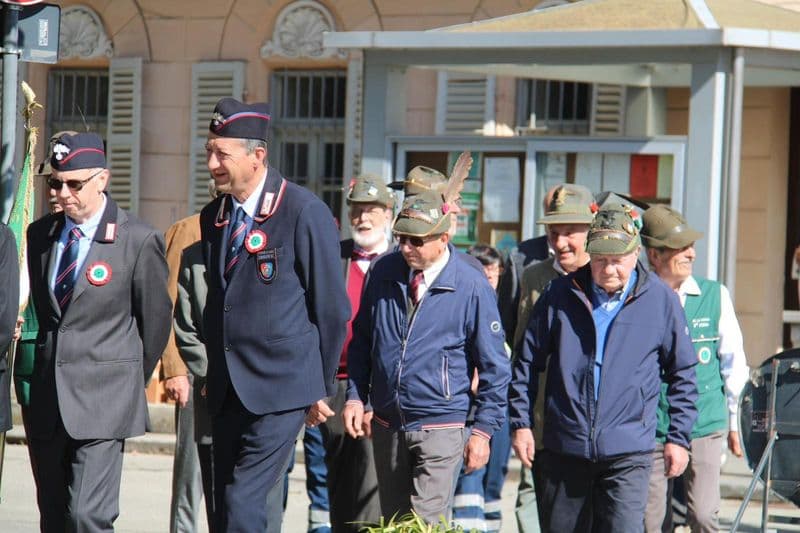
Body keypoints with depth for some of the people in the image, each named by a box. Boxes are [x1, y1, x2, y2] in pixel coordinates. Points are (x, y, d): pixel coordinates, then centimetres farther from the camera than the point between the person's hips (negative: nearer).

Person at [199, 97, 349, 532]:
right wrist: (215, 373, 17)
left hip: (280, 388, -7)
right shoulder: (213, 218, 10)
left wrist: (320, 387, -2)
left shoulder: (305, 212, -10)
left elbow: (332, 308, -6)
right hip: (227, 392, 7)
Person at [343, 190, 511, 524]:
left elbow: (494, 367, -4)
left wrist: (484, 430, -7)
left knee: (427, 523, -14)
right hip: (386, 424, 5)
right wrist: (355, 396, 5)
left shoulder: (472, 287, -9)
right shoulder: (384, 272, 2)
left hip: (440, 428, -5)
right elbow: (362, 340, 14)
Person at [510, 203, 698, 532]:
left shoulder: (661, 301, 2)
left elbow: (682, 373, 10)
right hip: (563, 450, 2)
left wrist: (678, 437, 6)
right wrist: (521, 423, 6)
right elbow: (527, 363, 11)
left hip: (627, 455, -2)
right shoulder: (560, 295, 4)